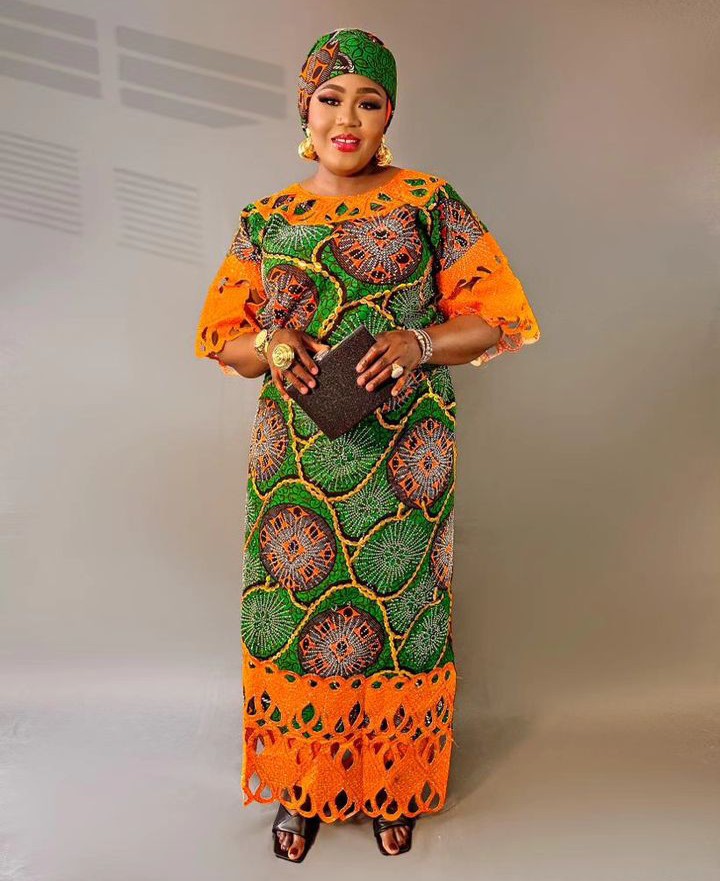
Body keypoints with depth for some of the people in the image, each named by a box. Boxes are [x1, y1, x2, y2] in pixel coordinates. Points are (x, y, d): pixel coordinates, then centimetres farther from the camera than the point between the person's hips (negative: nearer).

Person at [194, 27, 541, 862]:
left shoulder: (432, 204, 0)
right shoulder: (264, 220, 7)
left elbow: (500, 319, 0)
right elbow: (220, 337, 11)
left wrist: (419, 343, -18)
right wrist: (268, 345, -12)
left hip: (403, 467, -1)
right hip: (296, 466, 2)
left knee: (396, 613, 8)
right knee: (294, 616, 9)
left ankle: (393, 789, 34)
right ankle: (302, 790, 34)